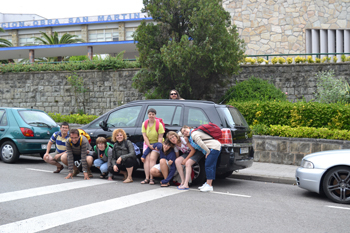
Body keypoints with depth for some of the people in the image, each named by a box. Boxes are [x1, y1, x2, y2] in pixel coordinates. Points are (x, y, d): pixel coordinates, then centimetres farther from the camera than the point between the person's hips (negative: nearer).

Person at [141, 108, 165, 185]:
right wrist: (149, 145, -13)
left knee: (152, 158, -18)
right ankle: (147, 178, -15)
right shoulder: (144, 124, 0)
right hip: (147, 144, 4)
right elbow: (144, 136, -3)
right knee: (146, 159, -11)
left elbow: (160, 137, -11)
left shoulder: (159, 124, -11)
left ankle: (151, 178, -20)